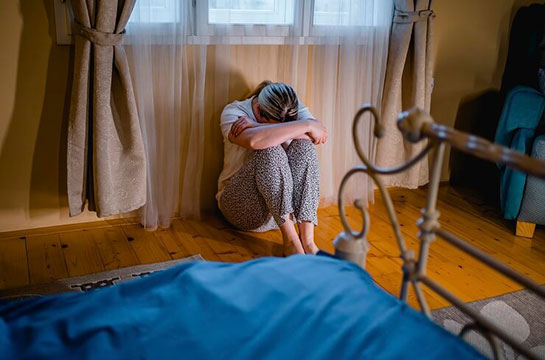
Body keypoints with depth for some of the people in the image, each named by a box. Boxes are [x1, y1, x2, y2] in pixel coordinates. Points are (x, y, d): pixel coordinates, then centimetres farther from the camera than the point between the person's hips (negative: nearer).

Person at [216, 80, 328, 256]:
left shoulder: (295, 109, 0)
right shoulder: (233, 112, -12)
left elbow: (319, 134, -23)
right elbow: (254, 140, -35)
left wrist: (258, 126, -26)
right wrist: (307, 125, -31)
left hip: (289, 203, 4)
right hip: (243, 204, -3)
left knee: (304, 146, -23)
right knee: (271, 150, -30)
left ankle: (307, 237, -31)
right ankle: (289, 238, -33)